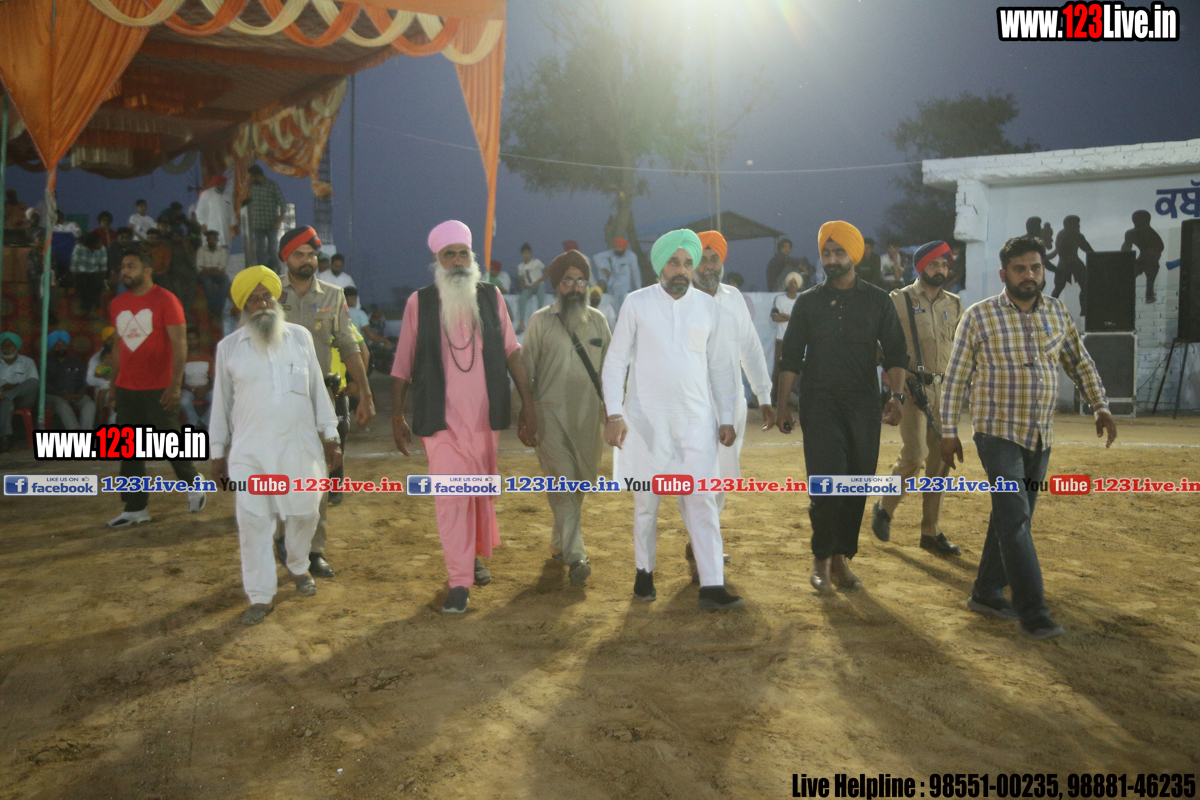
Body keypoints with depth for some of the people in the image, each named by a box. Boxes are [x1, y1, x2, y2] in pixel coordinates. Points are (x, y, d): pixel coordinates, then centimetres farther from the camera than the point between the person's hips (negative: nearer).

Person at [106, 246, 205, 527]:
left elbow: (180, 343, -11)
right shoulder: (117, 304, 11)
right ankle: (135, 508, 13)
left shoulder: (165, 300, -7)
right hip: (126, 388, 6)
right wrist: (114, 383, 15)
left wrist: (176, 383, -18)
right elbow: (120, 344, 17)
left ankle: (193, 482, 26)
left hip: (159, 388, -6)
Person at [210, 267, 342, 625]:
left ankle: (298, 567, 37)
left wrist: (329, 436, 8)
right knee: (253, 522, -2)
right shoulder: (228, 347, 3)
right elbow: (221, 401, 8)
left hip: (300, 446, 1)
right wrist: (217, 451, 8)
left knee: (304, 513, 9)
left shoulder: (300, 337, 5)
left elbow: (317, 389, 9)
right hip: (250, 452, -1)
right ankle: (260, 596, 9)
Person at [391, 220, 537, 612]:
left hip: (486, 416, 2)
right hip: (441, 418, -2)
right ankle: (459, 582, 1)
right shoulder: (419, 302, 0)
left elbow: (511, 352, 5)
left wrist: (528, 404, 0)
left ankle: (477, 555, 37)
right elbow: (403, 364, 4)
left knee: (482, 491, 14)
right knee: (450, 496, -6)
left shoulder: (491, 297, 4)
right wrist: (397, 417, 6)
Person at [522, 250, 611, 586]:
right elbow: (527, 370, 3)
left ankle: (559, 542, 28)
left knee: (580, 484, 10)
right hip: (552, 414, -3)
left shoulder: (597, 320, 10)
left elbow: (609, 367, 15)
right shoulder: (540, 320, 1)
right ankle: (575, 556, -10)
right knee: (561, 484, -10)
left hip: (589, 416, 4)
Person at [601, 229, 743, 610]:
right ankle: (644, 573, 27)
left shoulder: (707, 306, 6)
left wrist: (726, 418, 7)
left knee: (702, 501, -4)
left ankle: (712, 586, -2)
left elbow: (721, 366, 11)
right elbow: (615, 361, -1)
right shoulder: (637, 303, -2)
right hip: (646, 419, -1)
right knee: (646, 501, 8)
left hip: (696, 420, 2)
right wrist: (614, 413, -11)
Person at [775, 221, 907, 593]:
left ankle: (841, 559, 16)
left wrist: (896, 395, -10)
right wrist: (782, 404, 0)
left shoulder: (877, 300, 8)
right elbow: (791, 357, 7)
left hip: (862, 405, 2)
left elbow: (894, 352, 5)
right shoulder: (808, 302, 8)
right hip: (819, 405, -1)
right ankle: (822, 559, 5)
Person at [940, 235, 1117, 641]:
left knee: (1015, 518, 11)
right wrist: (949, 432, -6)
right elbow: (955, 377, -5)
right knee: (1015, 519, -10)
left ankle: (987, 593, 24)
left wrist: (1101, 406, 7)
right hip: (998, 432, -5)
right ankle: (1032, 612, -7)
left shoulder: (1057, 312, 7)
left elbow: (1080, 362, 18)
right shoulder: (979, 316, -7)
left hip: (1040, 436, 6)